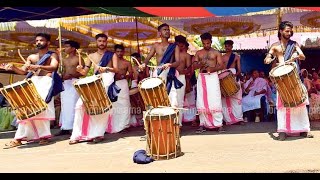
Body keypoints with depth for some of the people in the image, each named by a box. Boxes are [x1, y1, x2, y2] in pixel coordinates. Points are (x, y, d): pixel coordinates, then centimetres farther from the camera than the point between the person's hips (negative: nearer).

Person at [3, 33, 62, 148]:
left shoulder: (53, 55, 8)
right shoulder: (31, 57, 23)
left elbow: (53, 67, -12)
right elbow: (23, 71, 18)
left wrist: (39, 67, -29)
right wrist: (13, 68, -3)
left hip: (45, 82, -4)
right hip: (32, 82, 5)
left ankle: (43, 135, -8)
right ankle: (19, 137, -6)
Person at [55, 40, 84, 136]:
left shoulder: (78, 58, -2)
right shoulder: (64, 60, 18)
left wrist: (72, 75, -20)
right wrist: (61, 76, 2)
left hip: (74, 83, -7)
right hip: (65, 84, 7)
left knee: (72, 105, -11)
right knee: (64, 106, 6)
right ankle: (64, 128, 10)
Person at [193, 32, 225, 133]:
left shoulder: (216, 52, 6)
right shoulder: (198, 53, 13)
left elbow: (221, 66, -1)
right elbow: (194, 66, 7)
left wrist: (212, 69, -18)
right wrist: (200, 64, -14)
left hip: (212, 77, -3)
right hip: (201, 77, 3)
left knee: (215, 101, -7)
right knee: (201, 101, 1)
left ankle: (218, 124, -3)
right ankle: (202, 124, 7)